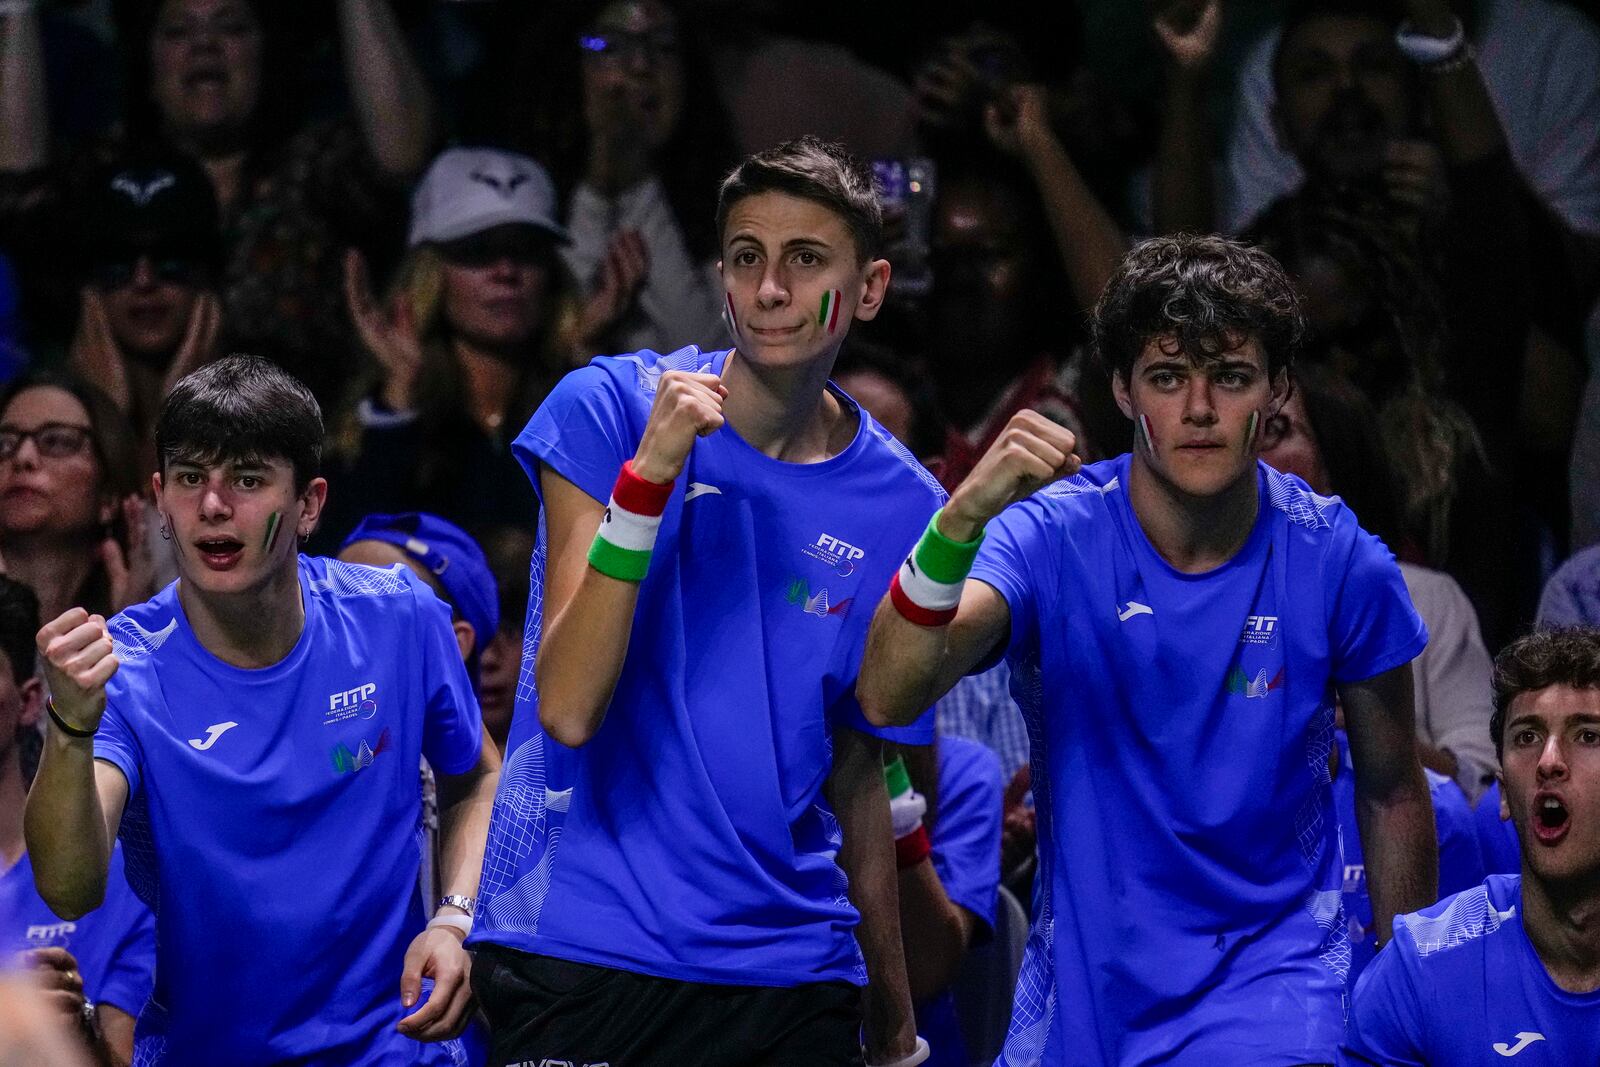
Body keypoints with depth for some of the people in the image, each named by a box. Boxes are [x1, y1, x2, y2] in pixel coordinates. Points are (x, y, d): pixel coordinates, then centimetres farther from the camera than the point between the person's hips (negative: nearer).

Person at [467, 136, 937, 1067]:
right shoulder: (608, 408, -5)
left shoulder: (900, 507, 4)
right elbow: (568, 708, -15)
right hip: (578, 958, -3)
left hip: (789, 981, 3)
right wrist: (652, 467, -23)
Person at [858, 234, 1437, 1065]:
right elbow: (886, 699, -29)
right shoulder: (1051, 537, -12)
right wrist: (961, 519, -44)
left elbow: (1393, 794, 8)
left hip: (1275, 969, -1)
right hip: (1082, 988, 1)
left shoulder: (1341, 565, -8)